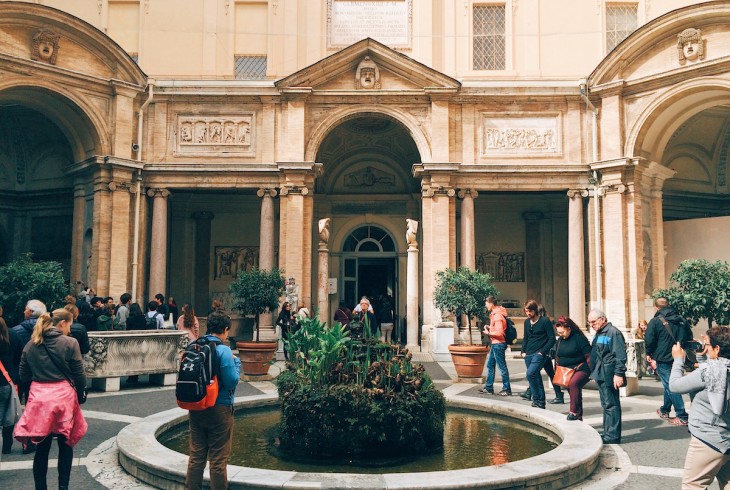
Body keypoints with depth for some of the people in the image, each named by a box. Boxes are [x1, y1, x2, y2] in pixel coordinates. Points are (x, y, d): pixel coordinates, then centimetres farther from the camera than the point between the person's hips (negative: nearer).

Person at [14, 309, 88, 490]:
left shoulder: (30, 345, 4)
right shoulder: (70, 343, -9)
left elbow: (24, 375, 8)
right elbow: (79, 375, -7)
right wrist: (81, 390, 10)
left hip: (38, 397, 3)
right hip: (63, 396, -3)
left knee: (42, 447, 12)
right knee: (66, 445, 12)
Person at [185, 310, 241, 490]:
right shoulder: (223, 350, -17)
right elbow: (232, 381, -17)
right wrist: (236, 362, -2)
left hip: (196, 408, 6)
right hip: (219, 409, -6)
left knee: (196, 455, 15)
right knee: (218, 459, 5)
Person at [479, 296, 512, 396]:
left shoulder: (497, 316, -20)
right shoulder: (494, 314, 11)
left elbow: (499, 332, -25)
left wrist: (488, 333, -12)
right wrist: (489, 327, 7)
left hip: (499, 344, -11)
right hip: (495, 344, 11)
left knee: (502, 367, -2)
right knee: (490, 365, 16)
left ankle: (507, 390, 6)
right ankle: (489, 388, 23)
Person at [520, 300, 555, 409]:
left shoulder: (545, 321, -7)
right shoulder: (527, 322, 12)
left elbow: (552, 339, -8)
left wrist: (542, 352, -14)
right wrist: (523, 351, 10)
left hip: (539, 354, -7)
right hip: (529, 354, 7)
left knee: (530, 373, -24)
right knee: (536, 377, 9)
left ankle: (536, 399, -11)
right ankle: (541, 403, 16)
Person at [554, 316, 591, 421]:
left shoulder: (579, 338, -12)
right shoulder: (560, 341, 10)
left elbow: (588, 356, -13)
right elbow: (557, 358, 20)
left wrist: (592, 372, -16)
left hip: (581, 370, -8)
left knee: (573, 383, -33)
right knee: (574, 393, 12)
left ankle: (574, 412, -30)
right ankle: (579, 416, 24)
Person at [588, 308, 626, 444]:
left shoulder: (613, 333, -13)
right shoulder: (598, 334, 17)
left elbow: (620, 356, -18)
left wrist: (619, 374, -22)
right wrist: (595, 374, 24)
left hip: (609, 376, -10)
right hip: (601, 376, 10)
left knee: (611, 405, -6)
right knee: (606, 405, 14)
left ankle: (613, 436, -1)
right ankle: (608, 433, 22)